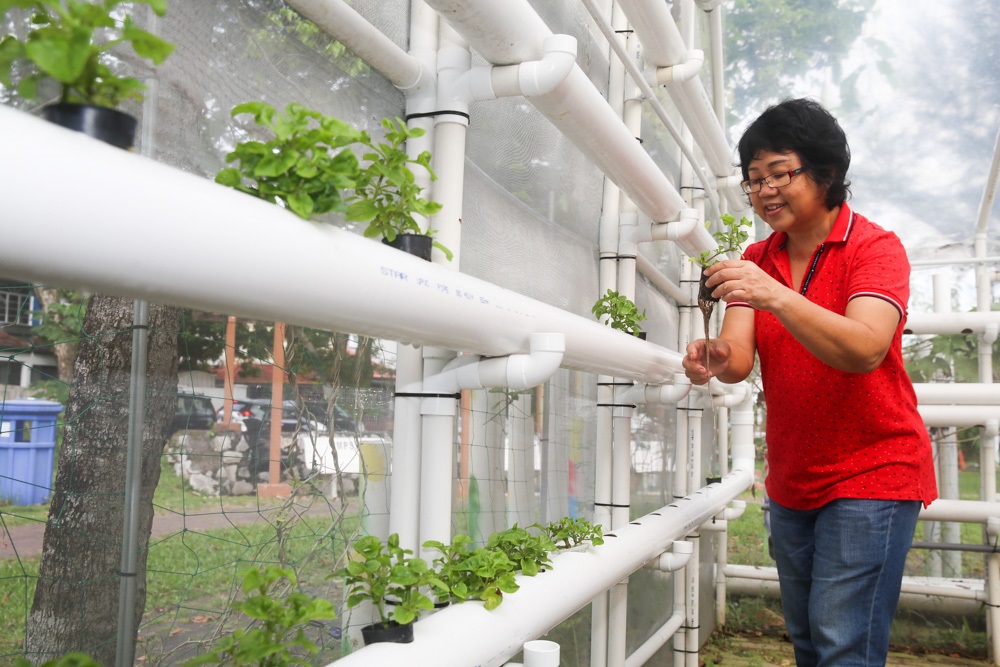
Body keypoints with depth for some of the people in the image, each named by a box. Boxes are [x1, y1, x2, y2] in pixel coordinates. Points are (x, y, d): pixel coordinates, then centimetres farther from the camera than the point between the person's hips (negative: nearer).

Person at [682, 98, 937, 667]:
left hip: (871, 475, -5)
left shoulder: (876, 247, -10)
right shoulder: (756, 261, 6)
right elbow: (740, 359, -8)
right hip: (792, 483, 6)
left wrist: (776, 296, -40)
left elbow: (864, 349, -28)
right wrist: (715, 358, -32)